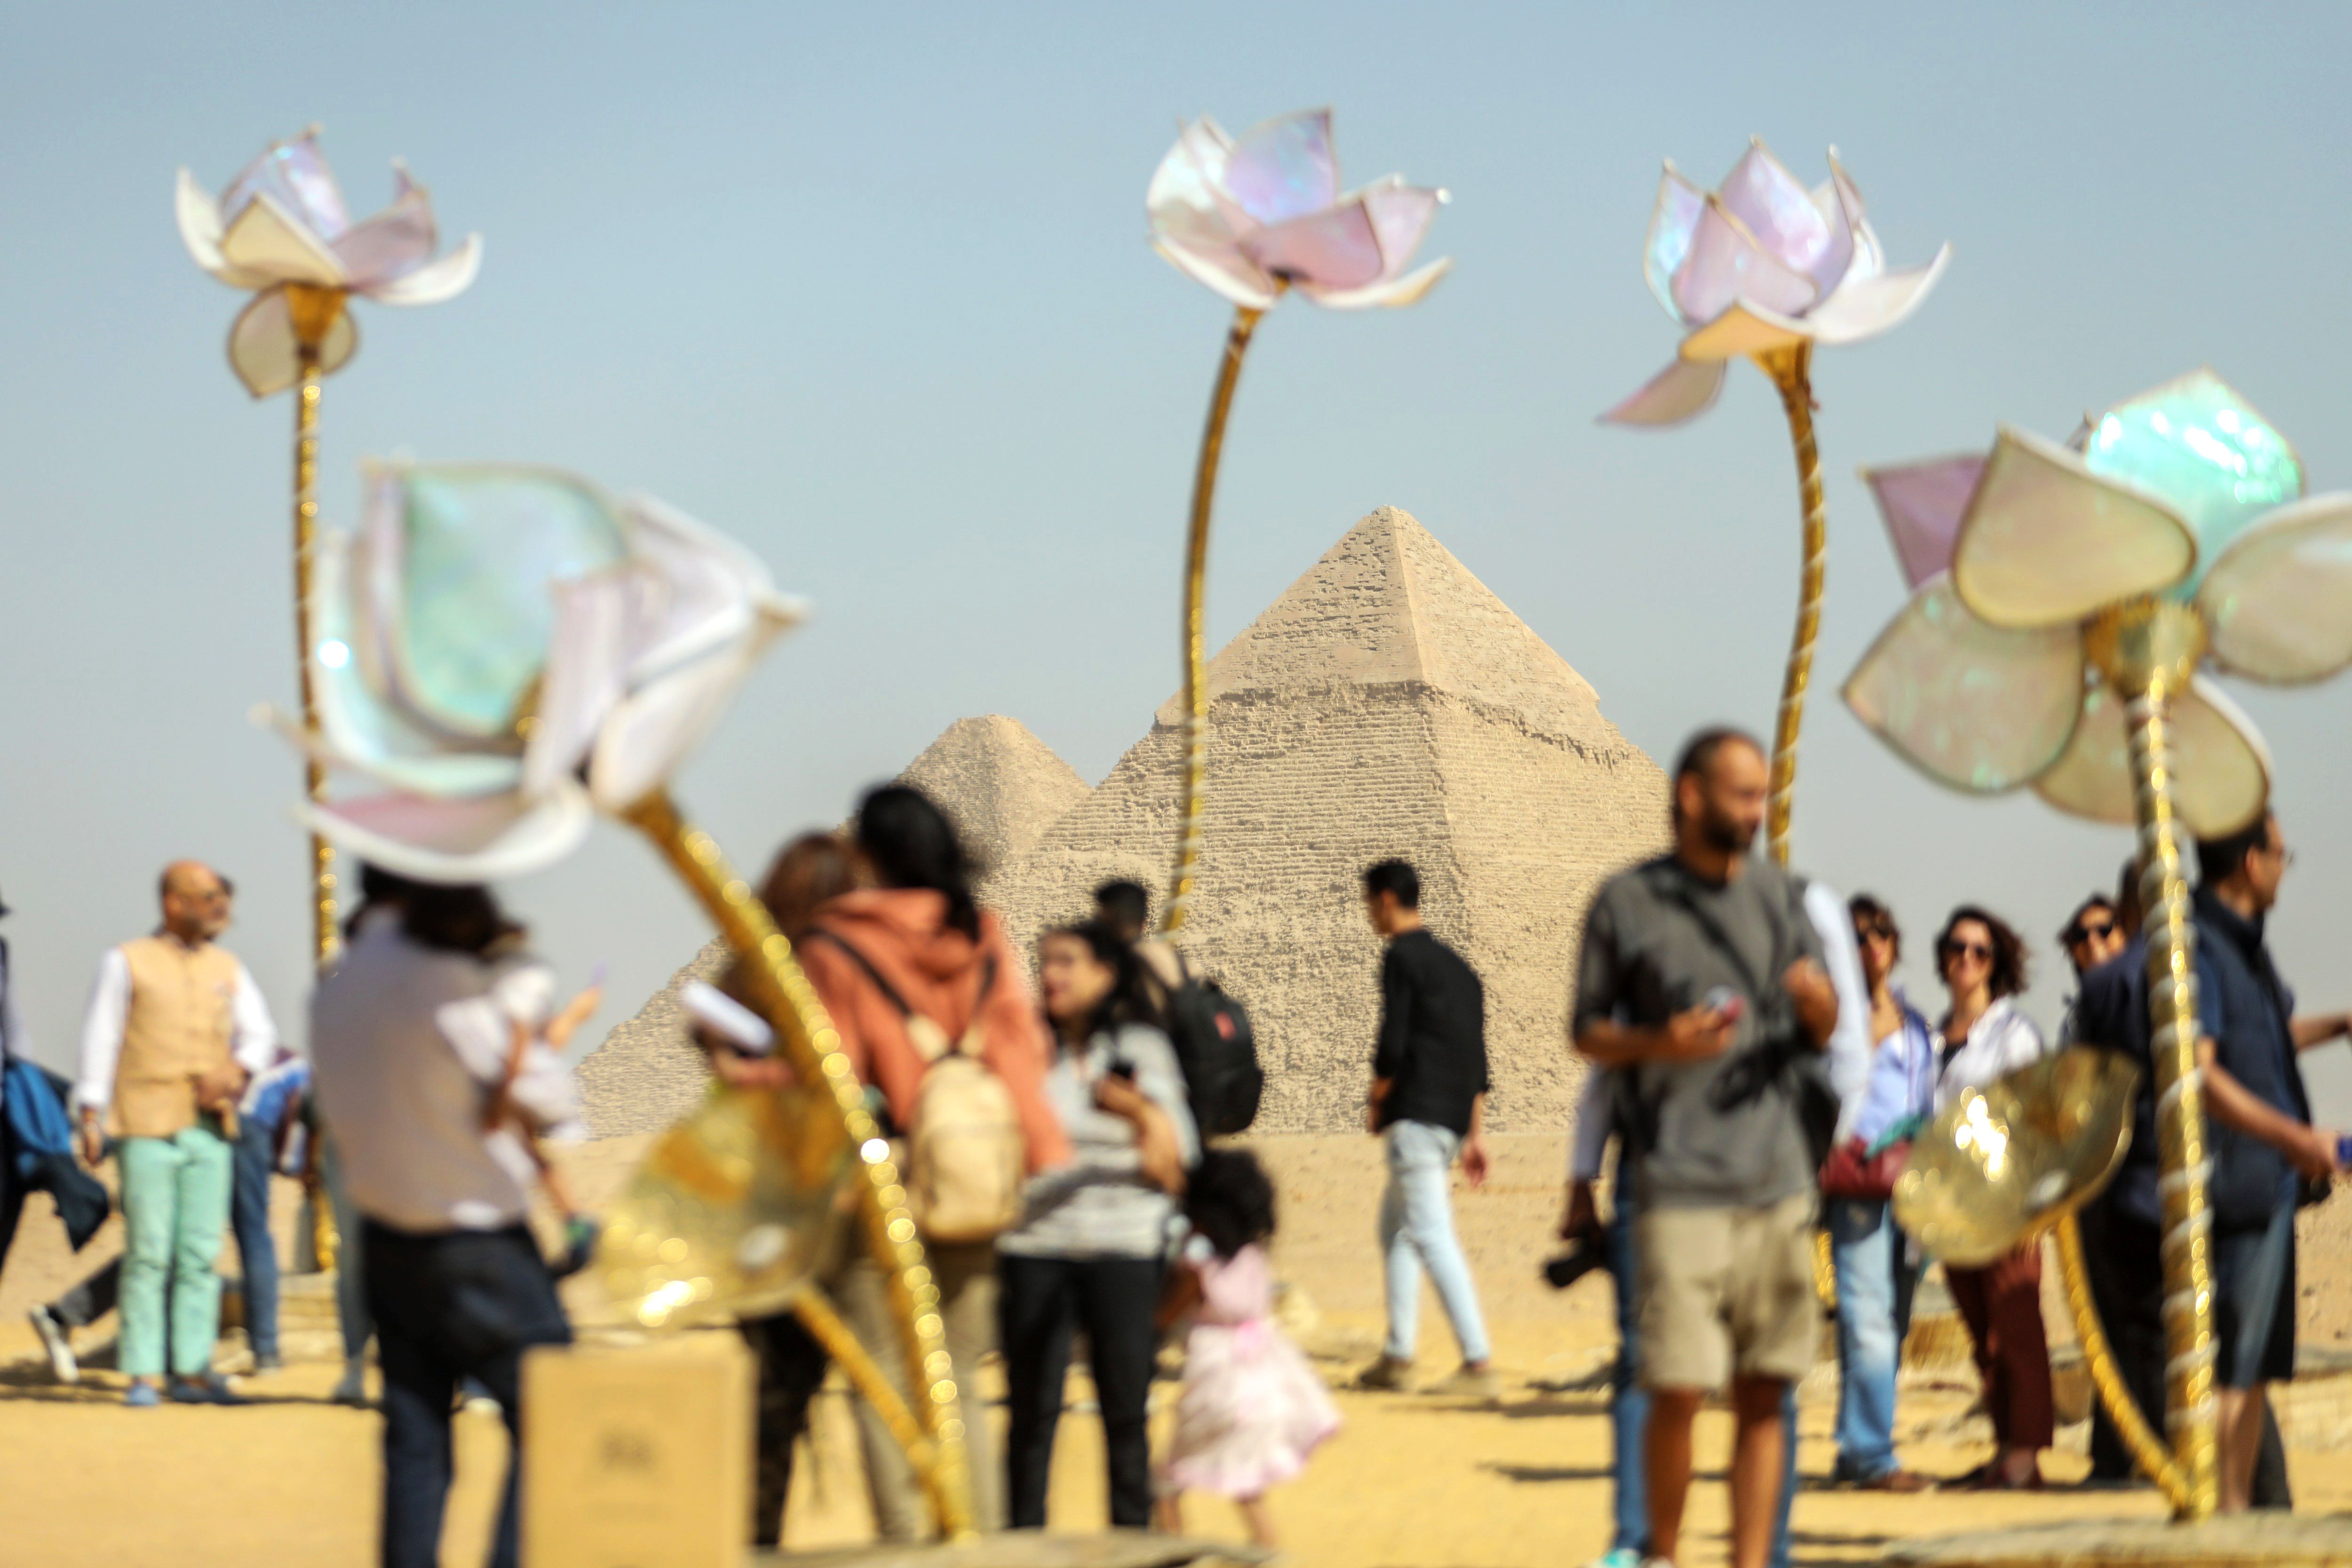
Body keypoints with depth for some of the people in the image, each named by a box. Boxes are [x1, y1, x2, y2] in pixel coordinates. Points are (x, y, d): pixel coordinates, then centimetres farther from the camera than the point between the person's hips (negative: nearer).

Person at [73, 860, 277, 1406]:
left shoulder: (227, 968, 15)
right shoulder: (127, 963, 3)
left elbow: (260, 1033, 13)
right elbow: (100, 1038, 1)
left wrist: (234, 1071, -7)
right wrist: (91, 1115, -6)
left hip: (211, 1129, 4)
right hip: (147, 1129, -4)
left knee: (202, 1254, 2)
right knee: (148, 1253, -6)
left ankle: (193, 1368, 7)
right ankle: (144, 1375, -4)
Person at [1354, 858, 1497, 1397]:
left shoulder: (1402, 957, -7)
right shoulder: (1454, 963, 20)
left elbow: (1392, 1046, -15)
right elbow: (1476, 1055, 19)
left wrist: (1376, 1105, 1)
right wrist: (1475, 1135, 20)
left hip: (1417, 1115, -9)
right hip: (1454, 1119, 9)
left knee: (1431, 1235, -12)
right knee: (1395, 1227, 19)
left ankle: (1478, 1363, -19)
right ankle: (1397, 1357, 17)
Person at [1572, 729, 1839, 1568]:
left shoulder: (1779, 894, 12)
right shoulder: (1627, 902, 2)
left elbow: (1824, 1032, 17)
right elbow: (1586, 1032, 7)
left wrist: (1819, 1005, -6)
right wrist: (1658, 1043, -12)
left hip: (1778, 1182, 4)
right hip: (1679, 1188, -3)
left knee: (1764, 1392, 3)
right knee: (1678, 1389, -7)